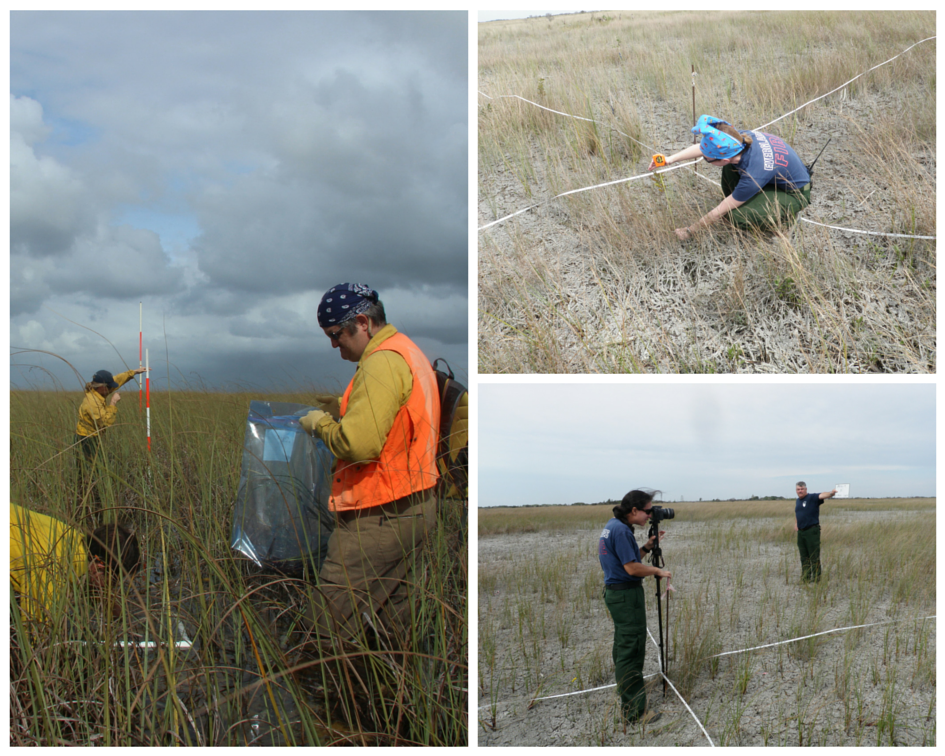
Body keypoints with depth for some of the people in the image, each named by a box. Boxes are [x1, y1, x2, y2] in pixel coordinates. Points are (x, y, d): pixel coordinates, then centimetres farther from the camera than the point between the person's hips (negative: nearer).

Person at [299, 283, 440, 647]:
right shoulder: (407, 352, 16)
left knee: (331, 620, -6)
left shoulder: (383, 362, -17)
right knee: (392, 621, 16)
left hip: (381, 515, -10)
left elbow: (358, 443, -25)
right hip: (416, 505, 10)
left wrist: (320, 424, -8)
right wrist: (343, 409, 14)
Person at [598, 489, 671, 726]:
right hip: (626, 595, -11)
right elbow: (632, 568, -21)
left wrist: (648, 545, 8)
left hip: (615, 593, 11)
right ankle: (635, 711, -5)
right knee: (631, 652, -8)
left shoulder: (612, 526, 12)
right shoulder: (621, 530, -19)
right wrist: (658, 571, -9)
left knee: (623, 648, 16)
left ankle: (628, 702, 25)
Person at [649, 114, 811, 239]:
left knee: (738, 217, -25)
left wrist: (689, 231, -14)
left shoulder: (752, 177, -39)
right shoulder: (741, 139, -23)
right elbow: (702, 147, -2)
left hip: (794, 194, -7)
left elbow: (718, 213, -26)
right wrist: (671, 159, -5)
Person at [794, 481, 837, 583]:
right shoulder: (797, 501, 14)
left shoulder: (812, 498, -7)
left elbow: (822, 496, -27)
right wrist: (795, 523, 23)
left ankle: (816, 579, -1)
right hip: (801, 532, 7)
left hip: (812, 531, -7)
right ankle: (805, 578, 17)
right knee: (804, 557, 11)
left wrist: (831, 493, -46)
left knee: (814, 557, -5)